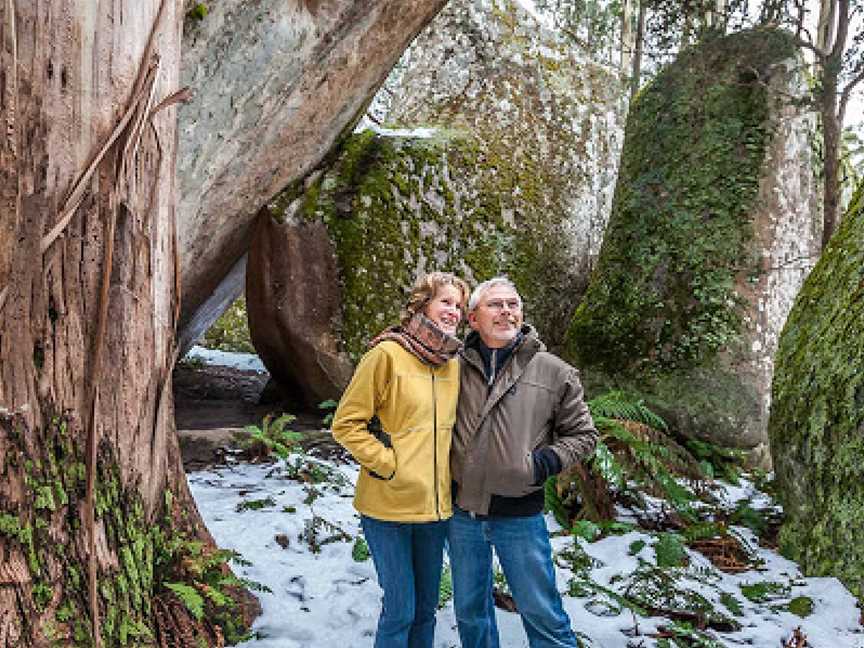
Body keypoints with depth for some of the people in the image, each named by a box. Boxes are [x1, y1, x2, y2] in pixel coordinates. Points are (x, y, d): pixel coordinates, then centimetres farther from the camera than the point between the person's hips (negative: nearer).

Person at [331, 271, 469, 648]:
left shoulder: (453, 363, 8)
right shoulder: (387, 354, -12)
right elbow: (346, 424, -11)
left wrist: (446, 472, 11)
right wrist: (387, 463, -15)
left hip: (436, 506, 6)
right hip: (389, 506, -6)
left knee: (426, 607, 17)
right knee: (401, 610, 1)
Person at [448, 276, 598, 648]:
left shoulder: (554, 372, -6)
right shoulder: (456, 366, -1)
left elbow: (582, 435, 1)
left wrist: (547, 461, -13)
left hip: (519, 516, -2)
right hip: (462, 512, 3)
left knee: (543, 616, 7)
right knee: (470, 611, 20)